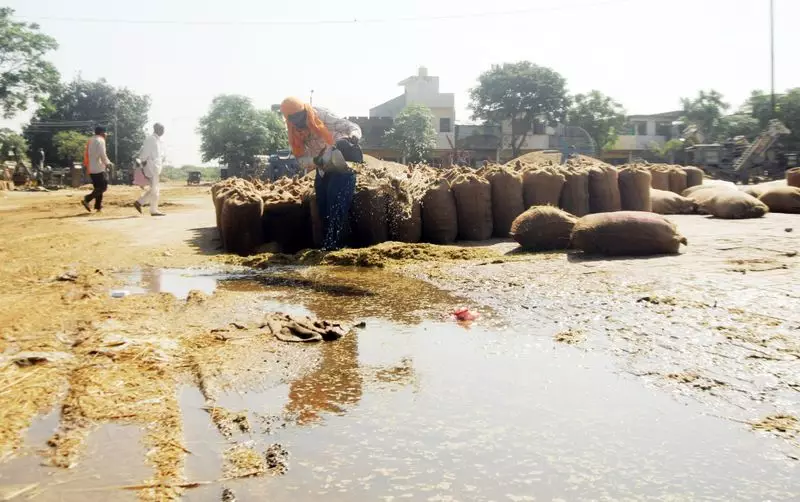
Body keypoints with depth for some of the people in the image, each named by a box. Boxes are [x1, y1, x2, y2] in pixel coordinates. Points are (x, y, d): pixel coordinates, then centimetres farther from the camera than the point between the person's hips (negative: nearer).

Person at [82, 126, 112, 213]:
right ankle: (87, 199, -18)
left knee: (98, 187, 13)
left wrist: (86, 165, 22)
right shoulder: (100, 140, -9)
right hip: (98, 168, -9)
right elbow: (102, 154, -16)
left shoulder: (90, 140, 18)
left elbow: (86, 153, 19)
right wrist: (108, 163, -4)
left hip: (91, 168, 9)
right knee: (103, 187, -6)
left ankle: (98, 206, 9)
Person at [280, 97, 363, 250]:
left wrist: (353, 137, -42)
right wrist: (315, 161, -26)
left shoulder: (322, 117, -19)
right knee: (324, 211, 9)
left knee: (337, 210, -14)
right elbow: (301, 160, -4)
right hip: (323, 172, 7)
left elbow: (353, 127, -19)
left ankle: (333, 247, -14)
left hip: (342, 168, -7)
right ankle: (327, 246, 19)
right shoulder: (295, 134, -1)